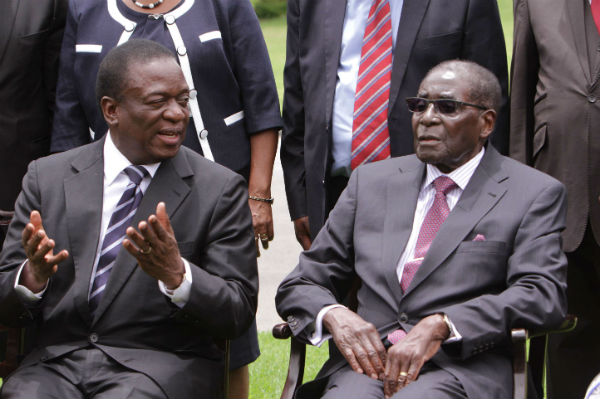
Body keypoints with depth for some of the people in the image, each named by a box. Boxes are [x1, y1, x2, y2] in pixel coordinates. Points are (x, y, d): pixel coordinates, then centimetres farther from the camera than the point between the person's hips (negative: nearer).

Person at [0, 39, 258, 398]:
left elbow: (238, 315, -2)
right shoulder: (47, 177, 9)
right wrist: (32, 276, -15)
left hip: (163, 365, -2)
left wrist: (176, 274, -21)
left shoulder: (220, 189, 3)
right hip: (58, 360, 2)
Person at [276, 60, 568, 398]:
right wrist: (334, 316, -5)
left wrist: (439, 326, -18)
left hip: (462, 367, -2)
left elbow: (542, 294, -6)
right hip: (366, 360, 3)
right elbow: (301, 285, 20)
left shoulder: (535, 194, 9)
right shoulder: (371, 181, 20)